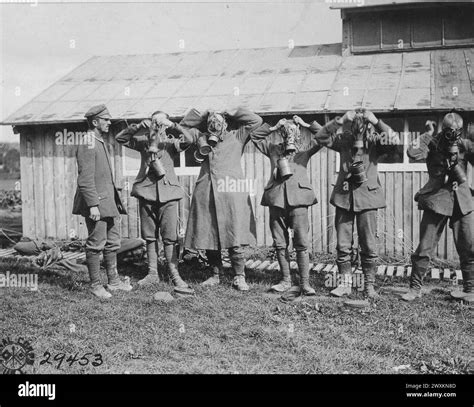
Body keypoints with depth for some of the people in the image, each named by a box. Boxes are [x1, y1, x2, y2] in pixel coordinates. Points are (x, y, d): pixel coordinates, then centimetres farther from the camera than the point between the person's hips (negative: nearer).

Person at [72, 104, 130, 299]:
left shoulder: (100, 142, 17)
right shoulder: (87, 144, -13)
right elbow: (85, 179, -20)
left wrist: (115, 200, 20)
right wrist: (93, 205, -24)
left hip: (108, 201, 10)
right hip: (96, 202, -10)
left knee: (113, 242, 14)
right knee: (96, 244, -3)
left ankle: (114, 280, 23)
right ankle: (95, 285, 7)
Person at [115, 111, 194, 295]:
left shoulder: (171, 143, 5)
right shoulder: (144, 141, 12)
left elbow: (188, 139, -13)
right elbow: (120, 138, 7)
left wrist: (171, 125, -17)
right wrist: (138, 127, -4)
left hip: (167, 193, -3)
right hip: (146, 192, 3)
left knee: (169, 237, -5)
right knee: (150, 236, 9)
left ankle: (175, 276, -1)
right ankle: (153, 273, 19)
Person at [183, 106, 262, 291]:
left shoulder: (236, 137, 12)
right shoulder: (201, 137, 19)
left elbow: (256, 120, 7)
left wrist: (231, 113, 12)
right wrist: (203, 115, 20)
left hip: (231, 192, -3)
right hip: (205, 193, 3)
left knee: (234, 237, -5)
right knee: (208, 236, 5)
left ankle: (239, 277, 2)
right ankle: (215, 274, 18)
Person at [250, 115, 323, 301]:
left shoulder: (305, 146, 15)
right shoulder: (273, 147, 19)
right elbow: (254, 135, 23)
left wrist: (307, 125, 11)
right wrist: (273, 128, 16)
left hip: (298, 197, -2)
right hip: (276, 198, 3)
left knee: (301, 243, -7)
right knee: (280, 243, 6)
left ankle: (304, 284, -4)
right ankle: (286, 281, 16)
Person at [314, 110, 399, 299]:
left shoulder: (375, 141, -2)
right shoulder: (344, 140, 1)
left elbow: (394, 141, -19)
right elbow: (321, 137, -9)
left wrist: (376, 122, -23)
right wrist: (340, 121, -18)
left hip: (367, 197, -2)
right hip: (344, 197, 2)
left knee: (369, 246, 2)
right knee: (343, 245, 6)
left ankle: (369, 285, 14)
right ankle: (345, 283, 18)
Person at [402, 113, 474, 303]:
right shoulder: (432, 144, -5)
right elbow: (413, 153, -23)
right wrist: (428, 133, -15)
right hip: (436, 200, -3)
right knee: (425, 248, 0)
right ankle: (415, 288, 13)